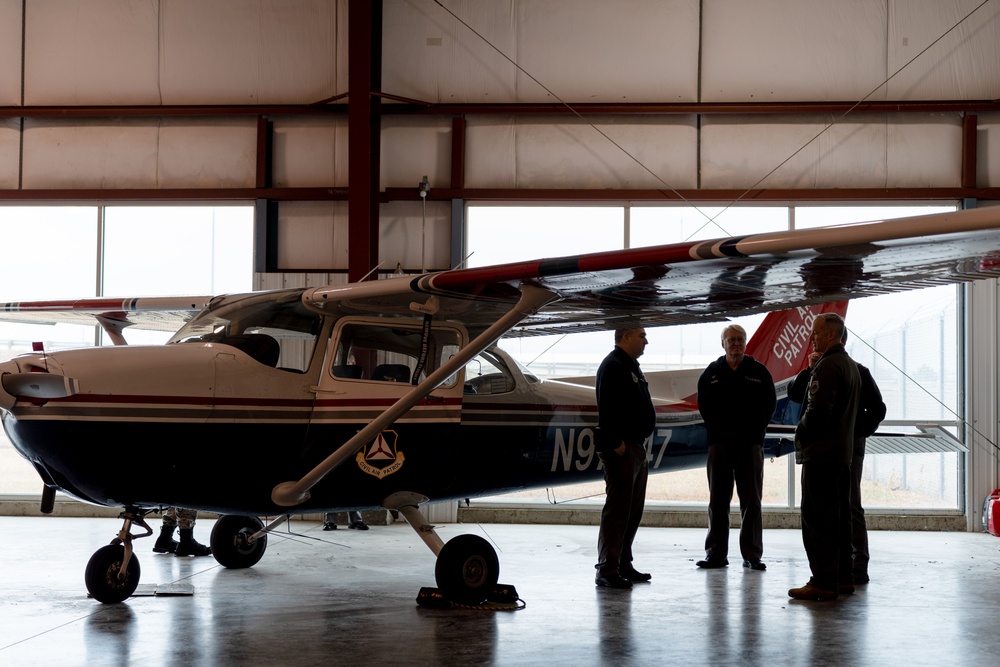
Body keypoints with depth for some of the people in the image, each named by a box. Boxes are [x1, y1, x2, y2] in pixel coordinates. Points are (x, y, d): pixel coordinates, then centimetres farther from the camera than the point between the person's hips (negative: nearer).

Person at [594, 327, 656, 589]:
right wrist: (616, 443, -24)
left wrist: (641, 443, 18)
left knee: (633, 511, 13)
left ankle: (623, 565, 20)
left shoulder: (631, 366, 20)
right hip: (621, 449, -10)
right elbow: (607, 408, -21)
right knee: (617, 509, -10)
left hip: (636, 447, 10)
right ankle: (607, 570, -9)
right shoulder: (613, 366, -12)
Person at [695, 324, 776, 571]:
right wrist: (716, 430, -3)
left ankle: (752, 555, 2)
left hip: (750, 443, -1)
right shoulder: (712, 372, 8)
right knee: (718, 499, 4)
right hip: (720, 443, 1)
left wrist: (755, 431, -6)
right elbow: (704, 405, 7)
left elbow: (769, 404, 3)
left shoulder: (759, 372, 6)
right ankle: (716, 553, 7)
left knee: (751, 500, -1)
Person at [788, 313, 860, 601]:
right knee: (839, 517, 14)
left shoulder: (827, 366, -15)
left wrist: (801, 429, -5)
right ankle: (843, 577, 18)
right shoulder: (852, 366, 17)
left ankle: (823, 582, -8)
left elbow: (817, 410, -23)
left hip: (820, 453, -10)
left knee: (817, 518, -7)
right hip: (843, 451, 10)